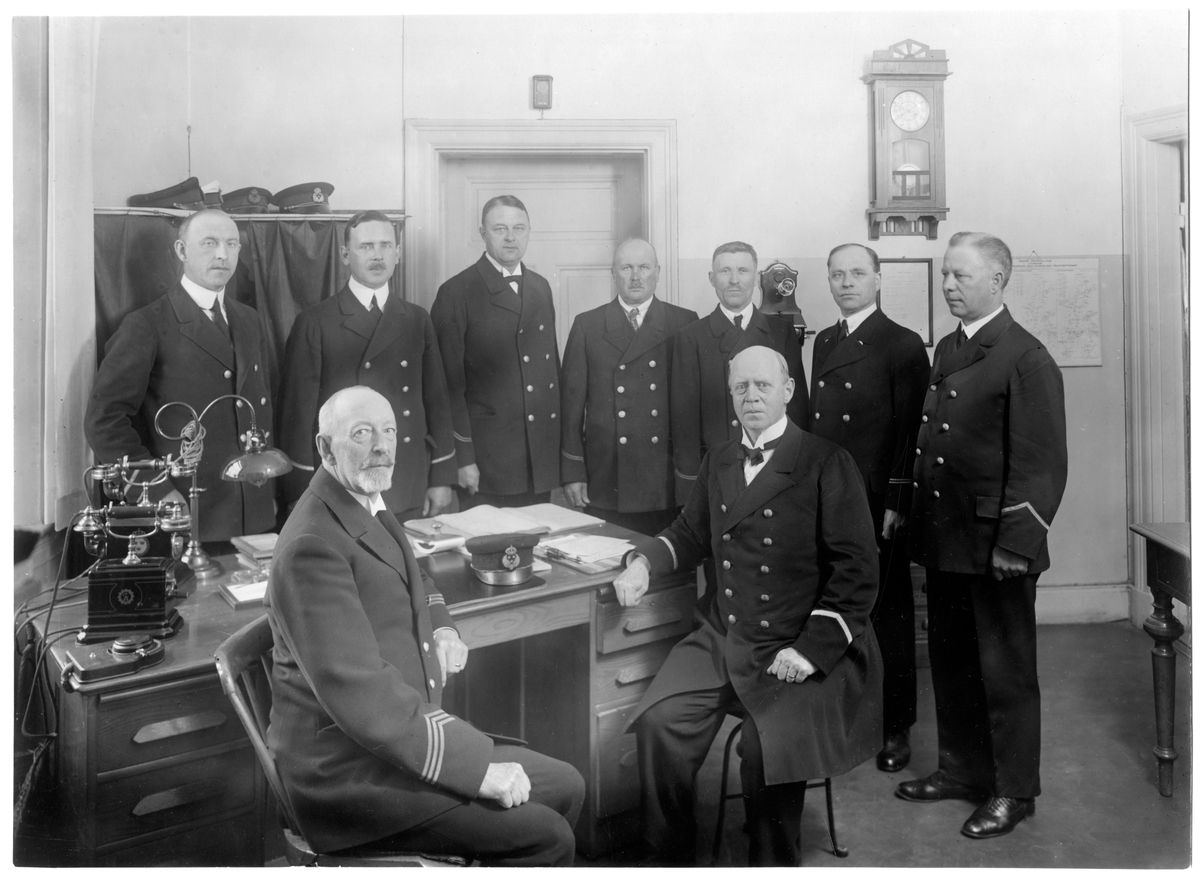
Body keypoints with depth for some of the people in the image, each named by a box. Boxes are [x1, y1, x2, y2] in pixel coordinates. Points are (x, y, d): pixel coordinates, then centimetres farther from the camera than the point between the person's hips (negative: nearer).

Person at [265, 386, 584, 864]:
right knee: (548, 839, -15)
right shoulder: (312, 546, -21)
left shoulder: (369, 507, 9)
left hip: (404, 731, 9)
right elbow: (359, 691, -27)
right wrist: (478, 765, -24)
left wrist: (442, 629, 8)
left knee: (565, 787, 7)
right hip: (350, 769, -9)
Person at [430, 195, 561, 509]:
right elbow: (450, 383, -8)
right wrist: (462, 457, -12)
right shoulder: (457, 292, -6)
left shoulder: (541, 287, 13)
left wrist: (559, 439, 10)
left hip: (541, 457, 5)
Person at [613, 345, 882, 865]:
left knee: (768, 745, -25)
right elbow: (691, 535, 25)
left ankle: (773, 862, 4)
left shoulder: (826, 464, -6)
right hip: (722, 640, 5)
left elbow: (857, 568, -10)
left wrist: (812, 648, -18)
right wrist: (644, 563, 5)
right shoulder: (718, 461, 13)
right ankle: (670, 858, 7)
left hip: (800, 648, -5)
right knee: (659, 723, -14)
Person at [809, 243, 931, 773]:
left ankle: (894, 728, 18)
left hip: (877, 505, -5)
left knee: (887, 615, 6)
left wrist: (897, 504, -14)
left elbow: (910, 432, -8)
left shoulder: (902, 345, -3)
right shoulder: (823, 343, 16)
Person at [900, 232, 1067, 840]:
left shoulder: (1026, 358, -11)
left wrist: (1016, 544, -19)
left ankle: (1013, 791, 22)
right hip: (943, 539, 8)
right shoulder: (946, 350, 13)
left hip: (995, 545, -7)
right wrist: (909, 512, 10)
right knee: (950, 663, 17)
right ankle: (961, 770, 33)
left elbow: (1042, 463, -15)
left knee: (1005, 671, 6)